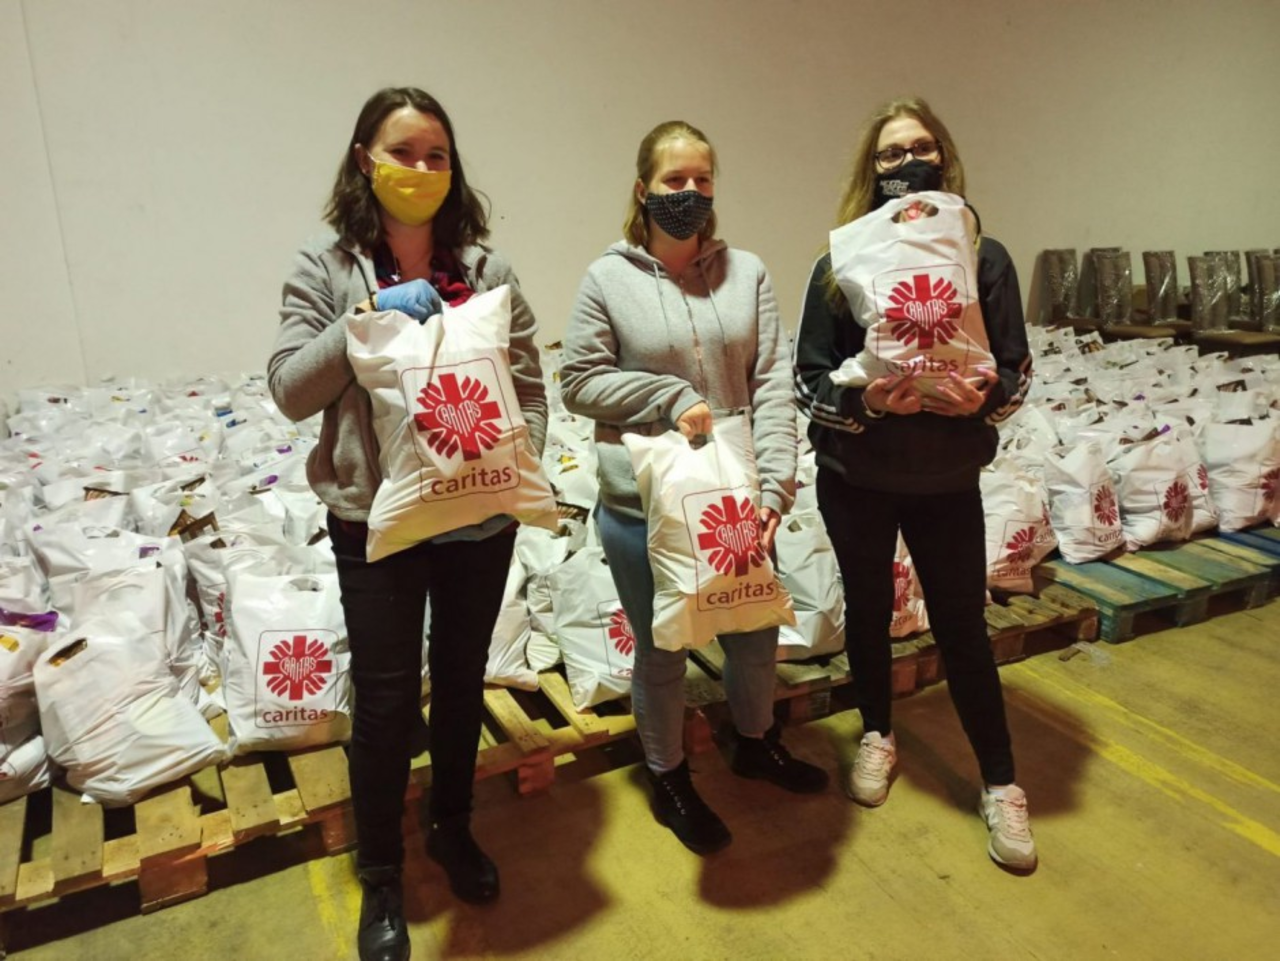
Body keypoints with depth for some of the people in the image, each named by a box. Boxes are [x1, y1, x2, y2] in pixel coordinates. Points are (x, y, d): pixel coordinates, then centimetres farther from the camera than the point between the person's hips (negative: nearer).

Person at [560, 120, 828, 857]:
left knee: (756, 631, 20)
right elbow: (579, 381, -5)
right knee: (662, 651, 13)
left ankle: (756, 741, 49)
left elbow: (773, 383, -5)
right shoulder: (609, 278, -6)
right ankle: (670, 780, 38)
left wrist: (776, 483, -14)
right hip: (643, 502, -3)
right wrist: (670, 397, -17)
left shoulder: (747, 272, -1)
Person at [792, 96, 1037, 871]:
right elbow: (810, 382, -6)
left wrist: (984, 396, -23)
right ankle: (878, 735, 40)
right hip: (856, 479, 1)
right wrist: (866, 400, -25)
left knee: (962, 626, 7)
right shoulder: (839, 264, -6)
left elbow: (1018, 371, -2)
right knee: (869, 608, 16)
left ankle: (1001, 784, 24)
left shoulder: (984, 257, -5)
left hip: (948, 480, 0)